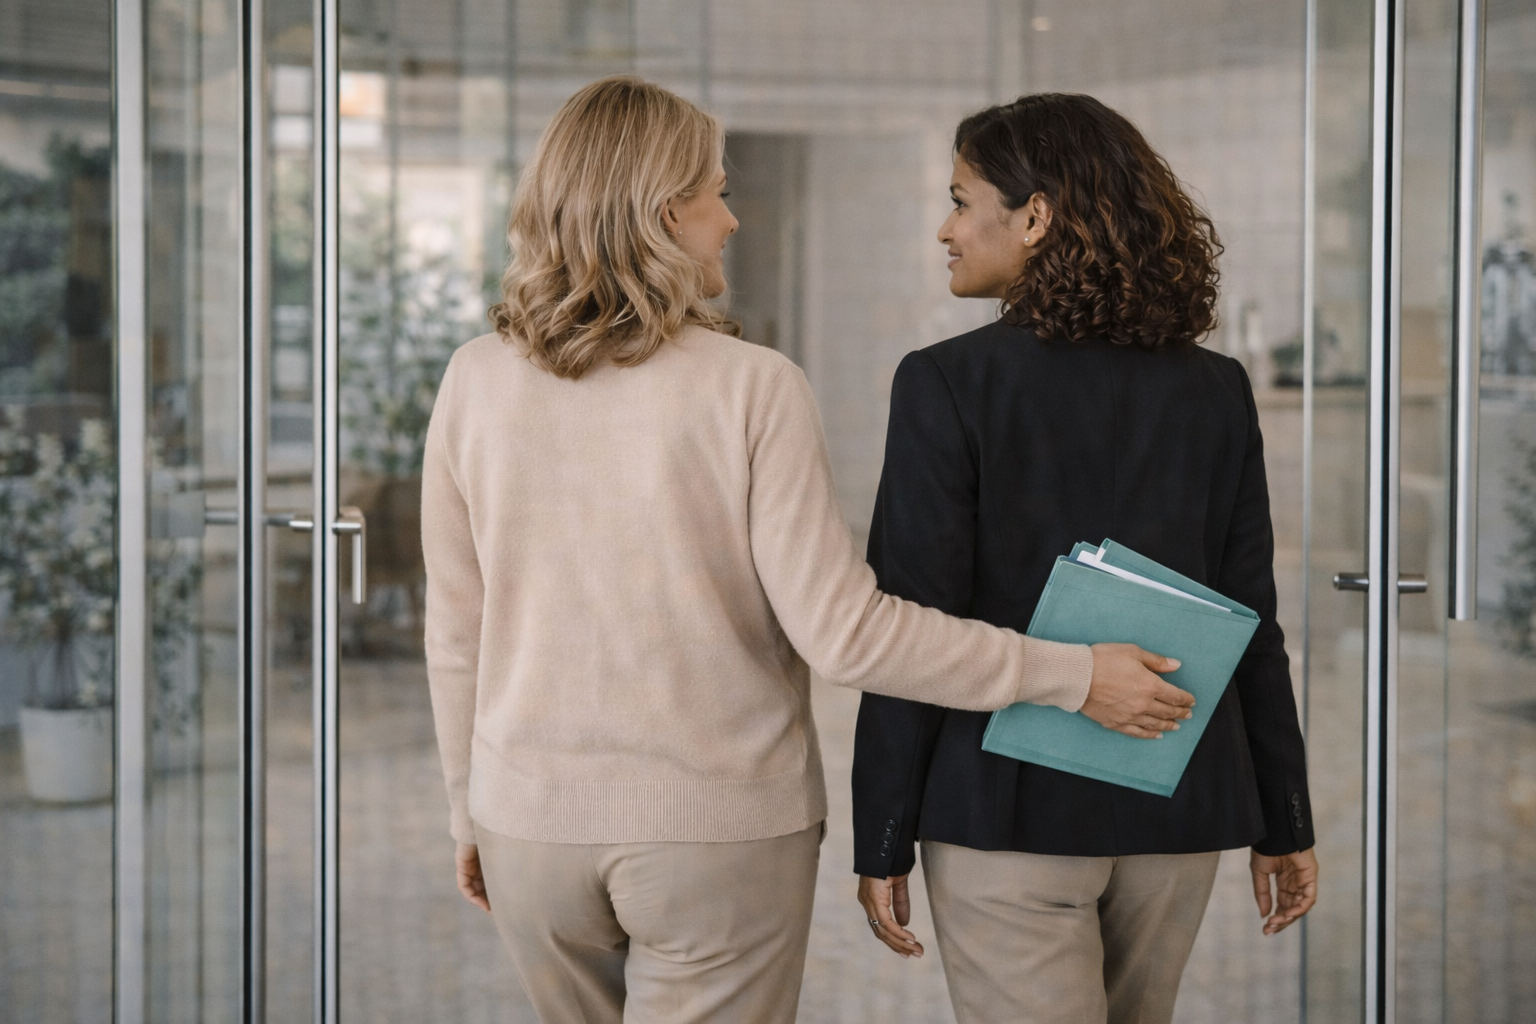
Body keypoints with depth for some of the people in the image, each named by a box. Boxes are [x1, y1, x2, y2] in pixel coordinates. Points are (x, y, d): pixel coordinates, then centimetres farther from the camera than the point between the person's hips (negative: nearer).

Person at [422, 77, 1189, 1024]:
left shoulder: (476, 384, -3)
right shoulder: (752, 389, -14)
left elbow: (456, 630, 3)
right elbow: (840, 630, -17)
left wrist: (470, 810, 17)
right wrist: (1071, 676, -9)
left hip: (534, 824, 4)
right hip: (720, 829, -4)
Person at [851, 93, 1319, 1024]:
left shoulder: (948, 385, -10)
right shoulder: (1215, 391, 3)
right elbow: (1250, 622, 5)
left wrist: (882, 841, -5)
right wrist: (1283, 824, 12)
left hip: (1009, 806, -5)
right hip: (1179, 808, 5)